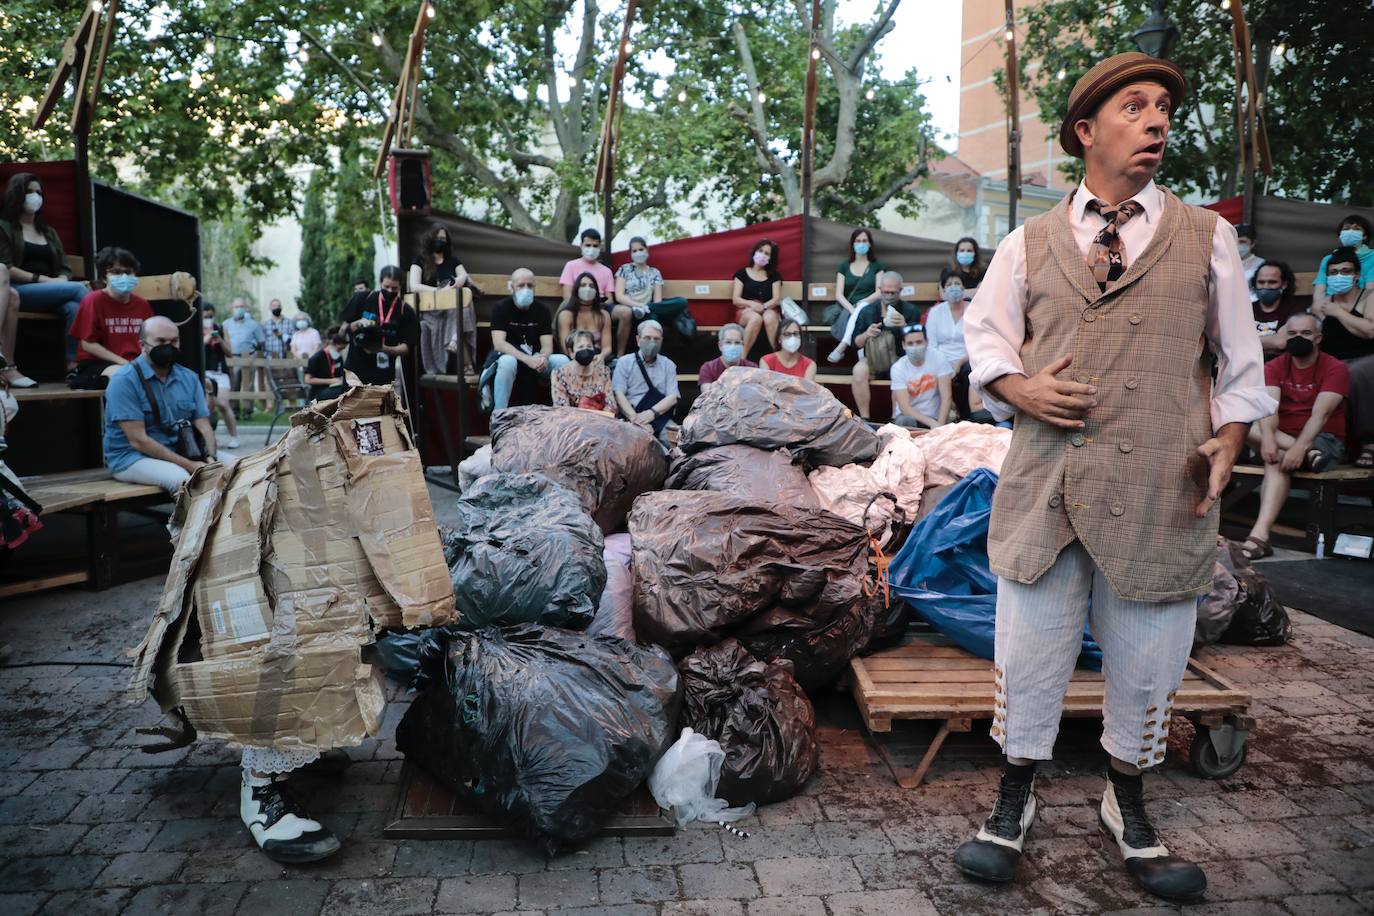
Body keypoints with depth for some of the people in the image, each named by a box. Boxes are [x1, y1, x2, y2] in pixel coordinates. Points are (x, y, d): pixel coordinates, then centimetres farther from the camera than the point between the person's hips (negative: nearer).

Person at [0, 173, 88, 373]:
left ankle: (73, 364, -42)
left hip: (50, 293, 4)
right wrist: (42, 279, -13)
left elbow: (64, 269, 19)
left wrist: (62, 280, -5)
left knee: (72, 306, -34)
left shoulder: (49, 232, 28)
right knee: (79, 289, -29)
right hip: (19, 291, -4)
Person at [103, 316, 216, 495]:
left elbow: (204, 428, 5)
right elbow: (138, 440, -16)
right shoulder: (124, 380, -9)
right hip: (131, 458, -5)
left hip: (181, 452, 6)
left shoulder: (189, 378, 9)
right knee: (183, 479, -35)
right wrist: (188, 465, -22)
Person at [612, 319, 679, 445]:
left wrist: (652, 413, -14)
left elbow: (672, 397, 6)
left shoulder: (668, 365, 17)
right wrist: (636, 419, -16)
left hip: (660, 419, 2)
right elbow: (619, 394, -1)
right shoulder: (624, 363, 11)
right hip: (632, 418, -2)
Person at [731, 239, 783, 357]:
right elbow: (735, 299, 2)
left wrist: (763, 306, -19)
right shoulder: (742, 273, 11)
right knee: (756, 318, -39)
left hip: (768, 309, 1)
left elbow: (777, 299, 3)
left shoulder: (774, 275, 16)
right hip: (746, 310, -1)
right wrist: (752, 304, -18)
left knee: (769, 318, -38)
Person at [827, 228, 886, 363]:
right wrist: (852, 309, -15)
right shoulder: (844, 266, 15)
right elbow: (839, 295, 4)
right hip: (847, 308, 1)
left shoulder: (877, 266, 15)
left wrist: (863, 302, -16)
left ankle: (841, 347, -42)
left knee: (862, 308, -36)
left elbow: (880, 292, 3)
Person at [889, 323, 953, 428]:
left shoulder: (937, 358, -8)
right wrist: (931, 423, -28)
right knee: (905, 421, -34)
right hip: (909, 415, 0)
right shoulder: (898, 368, -10)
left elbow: (946, 396, -11)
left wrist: (940, 424, -23)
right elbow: (905, 408, -17)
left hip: (935, 417, 1)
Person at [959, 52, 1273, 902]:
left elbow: (1241, 362, 11)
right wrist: (1014, 386, -4)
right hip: (1045, 483, 0)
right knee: (1029, 655, 7)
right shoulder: (1030, 243, 10)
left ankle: (1128, 807, 36)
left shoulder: (1207, 237, 10)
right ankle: (1016, 801, 29)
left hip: (1160, 493, 1)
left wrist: (1224, 446, -1)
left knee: (1146, 664, 12)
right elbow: (985, 332, 15)